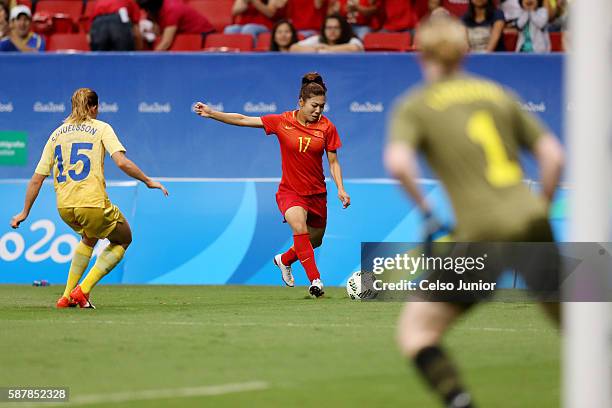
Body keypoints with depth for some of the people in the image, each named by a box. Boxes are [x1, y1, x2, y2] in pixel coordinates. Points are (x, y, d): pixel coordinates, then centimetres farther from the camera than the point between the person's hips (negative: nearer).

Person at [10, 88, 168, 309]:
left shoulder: (56, 134, 16)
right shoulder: (101, 128, 3)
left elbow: (36, 179, 14)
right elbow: (122, 162, -12)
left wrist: (25, 212, 21)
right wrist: (148, 181, 0)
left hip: (65, 208, 6)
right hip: (93, 204, -5)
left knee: (89, 238, 35)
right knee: (123, 239, 20)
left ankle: (67, 295, 26)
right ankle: (82, 290, 4)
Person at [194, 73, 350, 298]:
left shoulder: (326, 127, -5)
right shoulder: (282, 122, -8)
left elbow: (333, 162, 2)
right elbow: (243, 120, -4)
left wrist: (340, 189, -10)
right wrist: (212, 113, -9)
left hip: (316, 193, 3)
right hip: (290, 192, -3)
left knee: (314, 242, 14)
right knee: (299, 228, -29)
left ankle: (284, 260, 45)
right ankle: (315, 279, -27)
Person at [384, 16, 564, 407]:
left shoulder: (415, 106, 5)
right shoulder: (498, 94, 16)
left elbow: (398, 162, -14)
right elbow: (553, 155, 10)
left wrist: (426, 211, -1)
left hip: (482, 232, -4)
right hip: (533, 224, 4)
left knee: (416, 329, 5)